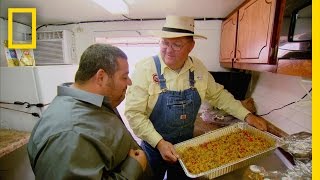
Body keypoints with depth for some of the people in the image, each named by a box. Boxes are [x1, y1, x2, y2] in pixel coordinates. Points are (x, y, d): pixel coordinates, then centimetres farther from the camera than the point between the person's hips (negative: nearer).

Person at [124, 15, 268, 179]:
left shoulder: (198, 68, -7)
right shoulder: (145, 68, -21)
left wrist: (246, 115, 2)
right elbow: (133, 112, -22)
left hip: (186, 143, 4)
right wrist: (159, 143, -27)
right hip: (154, 145, -3)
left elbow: (218, 94, 6)